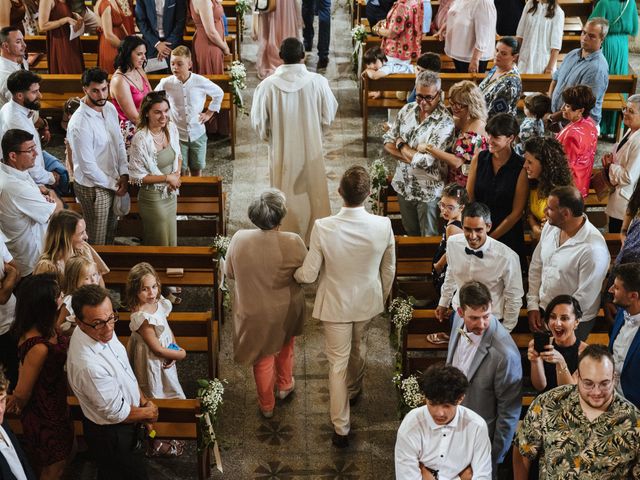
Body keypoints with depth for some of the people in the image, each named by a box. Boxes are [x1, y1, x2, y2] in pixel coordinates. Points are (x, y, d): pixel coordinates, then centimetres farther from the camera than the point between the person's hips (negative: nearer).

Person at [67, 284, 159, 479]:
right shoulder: (88, 365, -41)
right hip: (111, 435, -7)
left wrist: (144, 401, -1)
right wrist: (148, 412, -9)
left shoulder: (100, 330, -16)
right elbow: (116, 413, -26)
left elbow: (125, 372, 3)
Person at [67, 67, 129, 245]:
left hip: (113, 181, 8)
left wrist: (124, 174, -5)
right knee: (97, 240, 9)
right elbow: (88, 166, -24)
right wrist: (113, 185, -13)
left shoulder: (110, 108, -4)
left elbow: (119, 142, 6)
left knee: (111, 230, 25)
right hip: (93, 187, -7)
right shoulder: (79, 124, -28)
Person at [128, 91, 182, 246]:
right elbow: (137, 176, -20)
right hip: (153, 198, -6)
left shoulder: (172, 129, -5)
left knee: (172, 239, 21)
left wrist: (177, 174, -7)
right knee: (159, 244, 10)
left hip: (171, 194, 6)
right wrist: (167, 178, -18)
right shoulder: (140, 139, -24)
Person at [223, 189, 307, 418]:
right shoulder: (293, 242, -26)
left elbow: (229, 272, -6)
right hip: (286, 311, 0)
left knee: (263, 357, 22)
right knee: (285, 346, 31)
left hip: (254, 312, 0)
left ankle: (266, 405, 39)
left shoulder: (239, 239, -23)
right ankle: (284, 386, 52)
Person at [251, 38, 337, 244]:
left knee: (287, 198, 16)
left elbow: (258, 122, -8)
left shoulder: (268, 85, -16)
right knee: (315, 194, 18)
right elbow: (328, 117, -5)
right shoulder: (318, 82, -15)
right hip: (311, 150, 1)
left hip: (282, 152, 0)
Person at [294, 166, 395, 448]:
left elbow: (308, 275, -18)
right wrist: (383, 297, 14)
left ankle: (341, 429, 20)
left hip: (335, 304, -2)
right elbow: (388, 269, -5)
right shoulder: (383, 226, -22)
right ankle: (354, 391, 56)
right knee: (358, 347, 30)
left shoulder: (323, 228, -28)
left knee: (338, 363, 12)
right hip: (368, 302, 3)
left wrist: (295, 275, 7)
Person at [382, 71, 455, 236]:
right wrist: (412, 156, -16)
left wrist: (401, 145, -10)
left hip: (429, 191, -5)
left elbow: (426, 161, -26)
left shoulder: (445, 122, -22)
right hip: (403, 185, 5)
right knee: (410, 233, 24)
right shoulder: (407, 109, -2)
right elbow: (388, 142, 0)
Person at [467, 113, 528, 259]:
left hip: (507, 235, -2)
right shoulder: (479, 159, -1)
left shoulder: (521, 168, -12)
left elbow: (517, 212, -9)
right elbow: (469, 198, 2)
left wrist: (491, 238, -10)